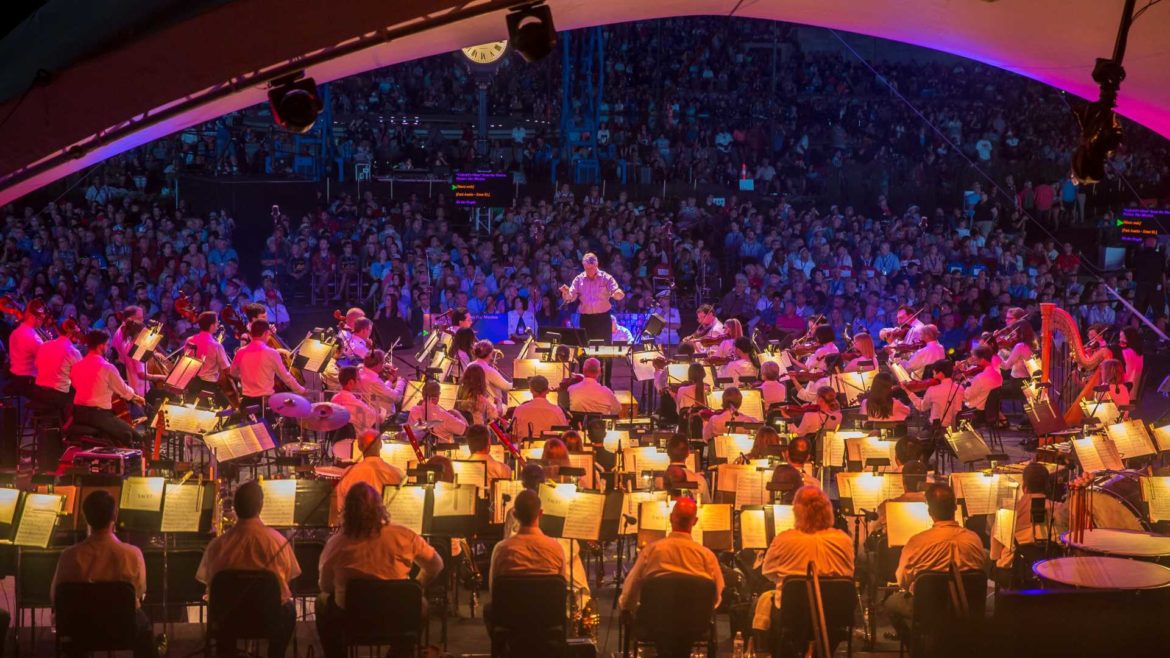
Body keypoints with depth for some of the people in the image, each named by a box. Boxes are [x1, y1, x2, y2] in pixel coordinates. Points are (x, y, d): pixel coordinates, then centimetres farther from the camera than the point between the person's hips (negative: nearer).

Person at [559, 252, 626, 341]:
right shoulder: (579, 279, 4)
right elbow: (570, 297, 0)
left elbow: (619, 295, -9)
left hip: (603, 318, -2)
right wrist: (566, 293, -23)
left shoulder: (606, 278, -2)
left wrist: (618, 294, -34)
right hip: (585, 319, 2)